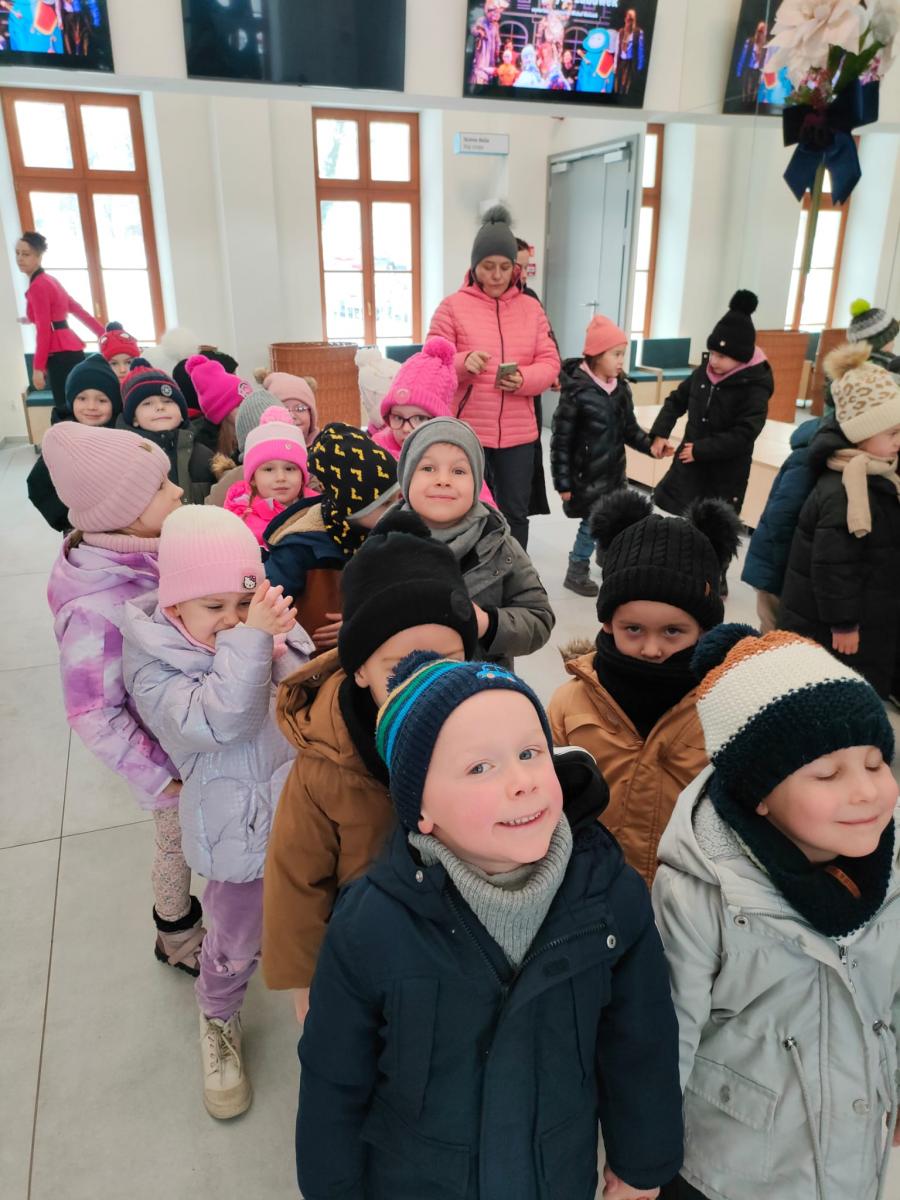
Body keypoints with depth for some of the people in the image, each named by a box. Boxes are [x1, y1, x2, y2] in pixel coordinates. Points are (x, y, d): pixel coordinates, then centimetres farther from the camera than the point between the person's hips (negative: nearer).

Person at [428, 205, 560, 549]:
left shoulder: (531, 308, 8)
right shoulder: (452, 306, -1)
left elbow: (549, 363, 5)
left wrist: (523, 379, -16)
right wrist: (464, 362, -25)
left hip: (518, 433, 3)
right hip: (467, 431, -3)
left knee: (515, 512, 12)